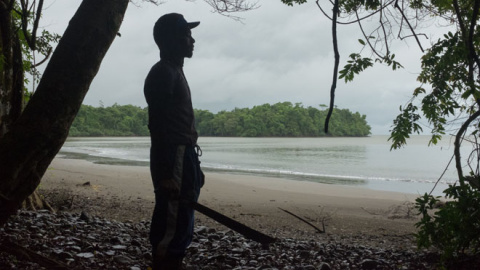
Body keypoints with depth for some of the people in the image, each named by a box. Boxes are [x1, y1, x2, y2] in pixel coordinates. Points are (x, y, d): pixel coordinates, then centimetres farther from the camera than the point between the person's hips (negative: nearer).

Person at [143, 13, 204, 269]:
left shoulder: (175, 72, 20)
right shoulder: (163, 73, -10)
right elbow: (158, 126, -18)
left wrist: (194, 167, 22)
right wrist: (165, 174, -24)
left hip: (184, 157, 10)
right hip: (173, 160, -10)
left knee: (181, 228, 14)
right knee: (170, 229, -7)